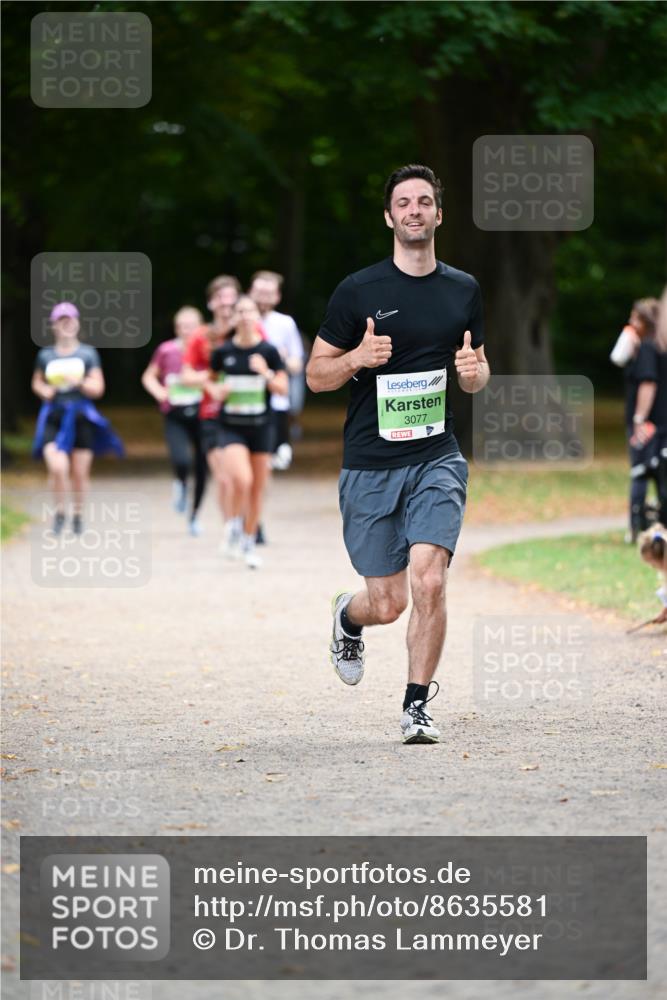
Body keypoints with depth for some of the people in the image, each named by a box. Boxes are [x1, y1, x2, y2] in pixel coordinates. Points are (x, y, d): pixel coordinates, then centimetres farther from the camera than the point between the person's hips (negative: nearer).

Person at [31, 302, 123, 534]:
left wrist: (78, 382, -18)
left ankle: (78, 514, 26)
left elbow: (98, 388, 1)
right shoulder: (46, 355, 6)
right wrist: (43, 390, -1)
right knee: (58, 467, -18)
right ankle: (59, 511, 4)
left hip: (81, 417, 0)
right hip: (54, 417, 0)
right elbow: (36, 382, 21)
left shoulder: (88, 354, 2)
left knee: (80, 472, 4)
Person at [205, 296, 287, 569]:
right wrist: (215, 390, -8)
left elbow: (283, 388, -2)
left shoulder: (268, 351, -3)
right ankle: (233, 526, 4)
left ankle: (249, 542, 26)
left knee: (257, 488, 7)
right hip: (230, 426, -2)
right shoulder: (223, 351, -2)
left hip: (260, 426, 2)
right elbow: (210, 380, 14)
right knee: (241, 479, -23)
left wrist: (266, 373, -20)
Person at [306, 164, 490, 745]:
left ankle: (417, 706, -3)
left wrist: (475, 371, -5)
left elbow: (477, 373, 20)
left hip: (437, 458, 1)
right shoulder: (358, 292, -2)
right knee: (388, 603, 2)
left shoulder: (463, 290, 8)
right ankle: (348, 617, 39)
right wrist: (358, 358, -18)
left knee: (429, 581, -17)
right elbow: (316, 375, 3)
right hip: (369, 465, -1)